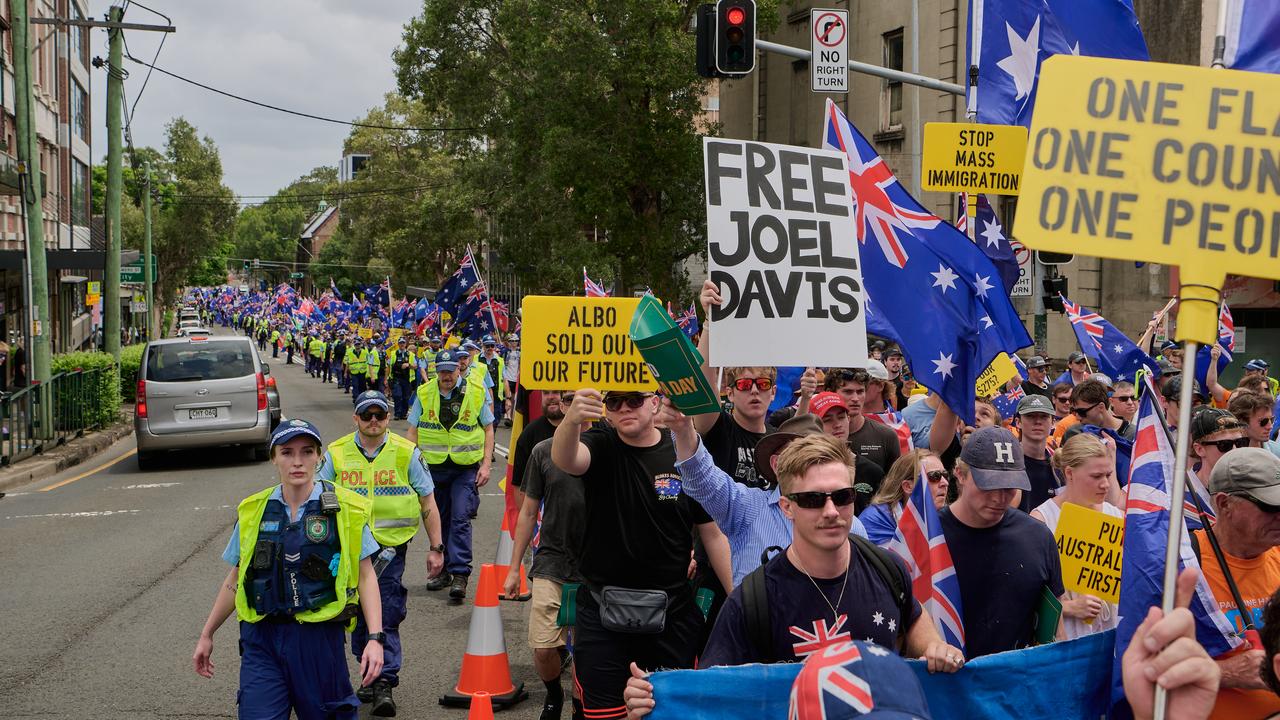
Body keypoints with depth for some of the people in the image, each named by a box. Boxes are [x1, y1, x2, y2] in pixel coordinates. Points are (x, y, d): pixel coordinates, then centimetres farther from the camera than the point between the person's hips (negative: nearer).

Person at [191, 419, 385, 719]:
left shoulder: (345, 509, -2)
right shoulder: (252, 512, 5)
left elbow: (365, 576, 0)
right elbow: (235, 579, 16)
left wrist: (375, 638, -9)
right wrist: (206, 635, 19)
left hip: (319, 638, -2)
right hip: (261, 639, 2)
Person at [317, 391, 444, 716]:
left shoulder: (407, 453, 0)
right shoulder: (336, 454, 3)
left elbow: (428, 503, 5)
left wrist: (435, 548, 2)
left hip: (391, 547, -2)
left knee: (387, 618, -8)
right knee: (357, 616, 11)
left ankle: (384, 683, -3)